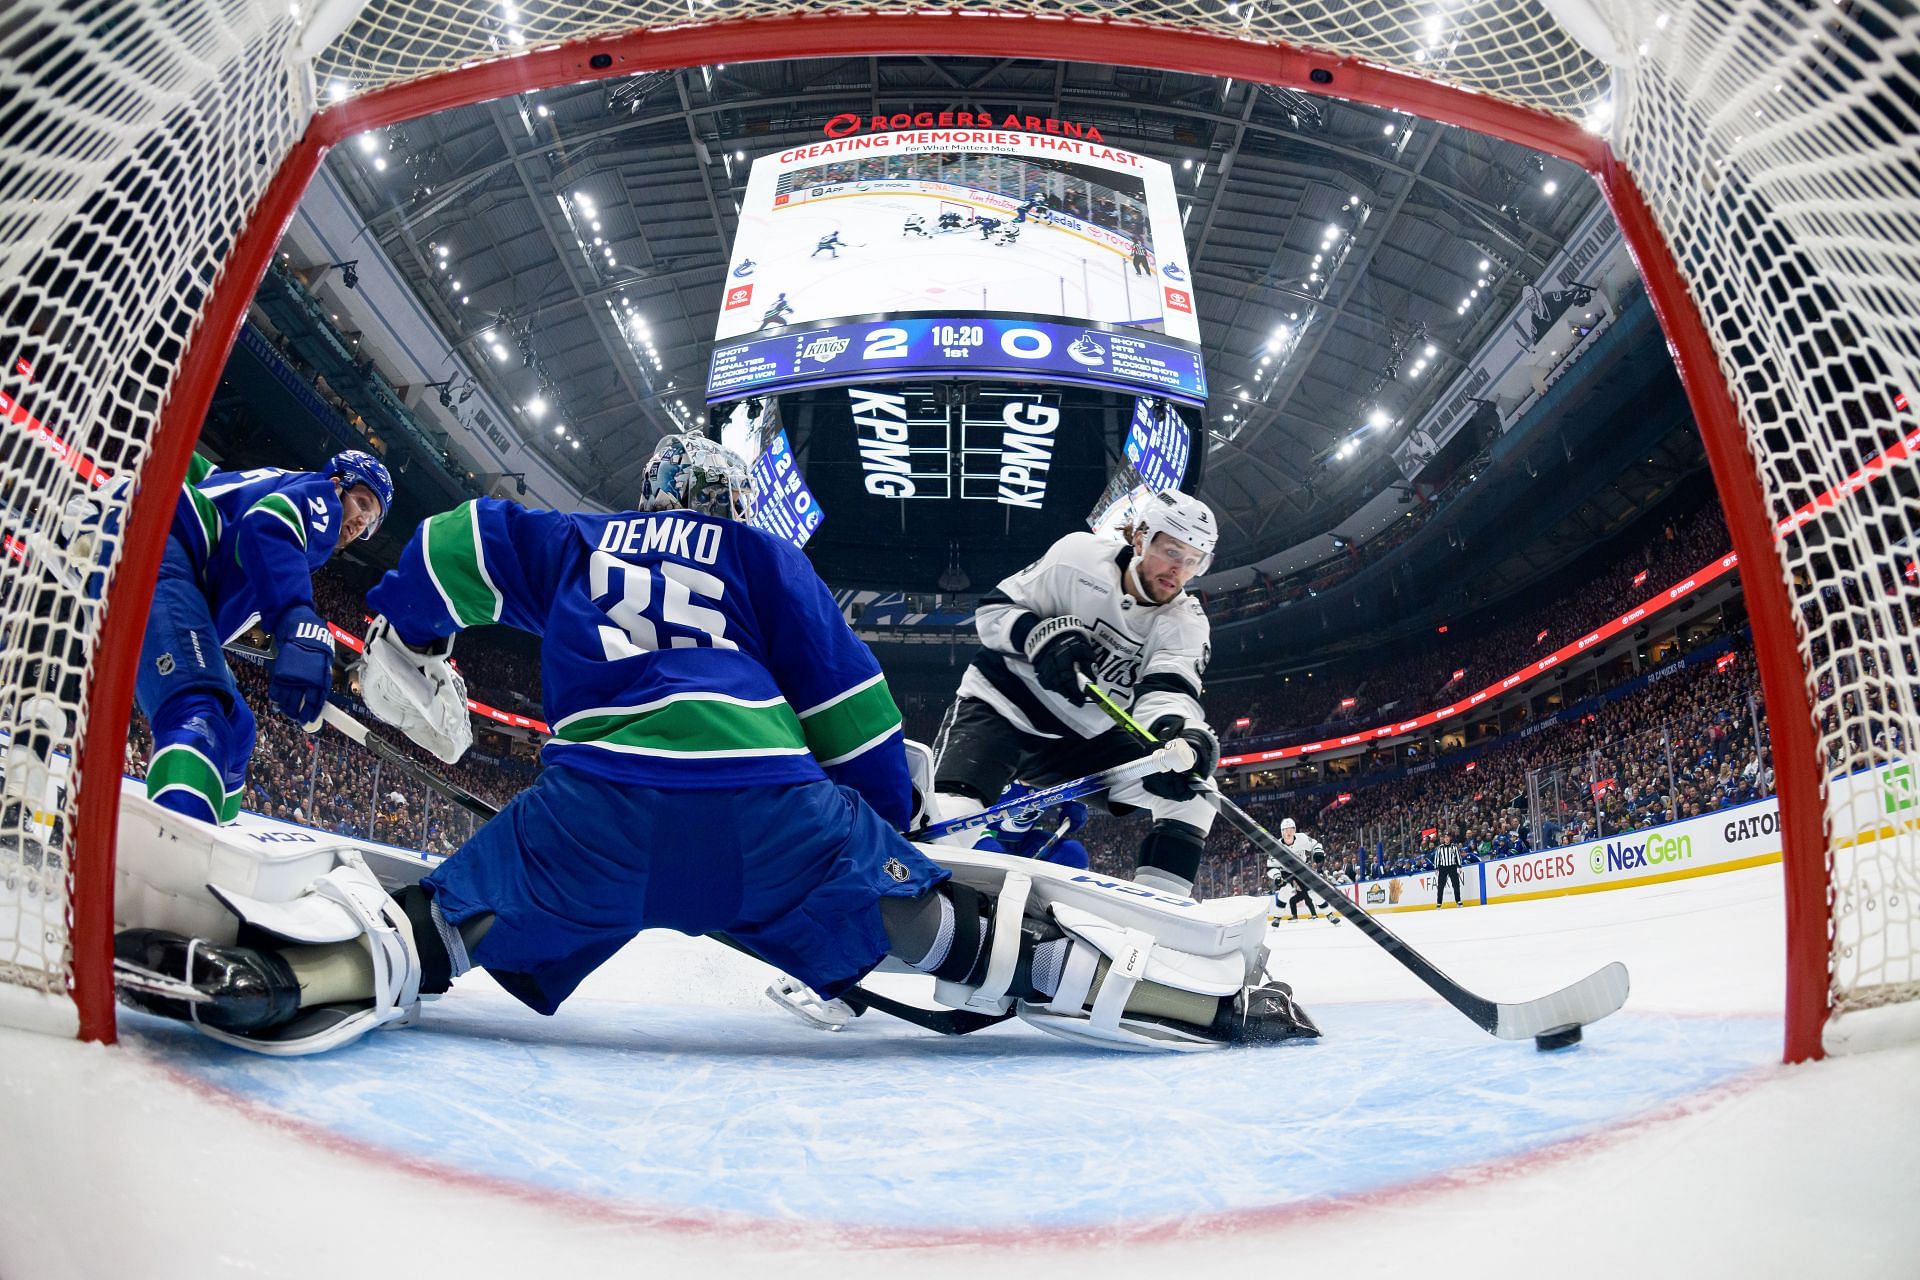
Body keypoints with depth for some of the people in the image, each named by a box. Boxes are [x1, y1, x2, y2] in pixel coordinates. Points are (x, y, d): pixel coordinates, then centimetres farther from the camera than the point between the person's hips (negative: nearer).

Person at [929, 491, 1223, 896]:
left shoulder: (1185, 623, -4)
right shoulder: (1080, 555, -10)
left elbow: (1168, 690, -22)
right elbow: (995, 609, -6)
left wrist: (1179, 732, -46)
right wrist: (1042, 635, -27)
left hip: (1083, 739, 4)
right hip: (999, 705, -4)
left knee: (1190, 788, -11)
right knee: (951, 818, -29)